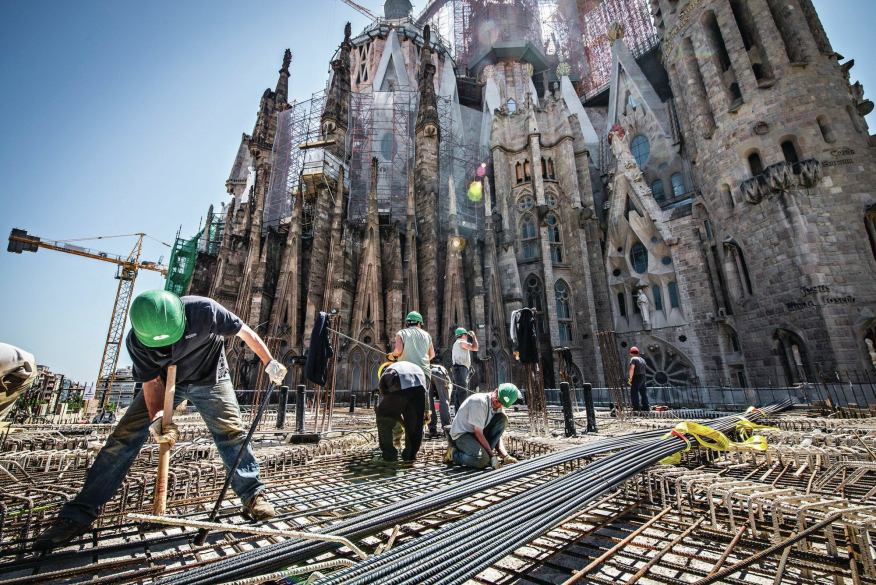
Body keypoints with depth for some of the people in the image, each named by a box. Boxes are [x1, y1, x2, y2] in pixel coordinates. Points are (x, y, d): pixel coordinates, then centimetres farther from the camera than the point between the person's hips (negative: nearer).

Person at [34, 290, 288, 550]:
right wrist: (157, 416, -34)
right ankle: (77, 515, 11)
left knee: (232, 432, -12)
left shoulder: (203, 310, -34)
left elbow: (245, 332, -23)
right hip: (164, 381, 3)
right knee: (124, 436, -5)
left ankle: (253, 495, 1)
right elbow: (151, 382, -16)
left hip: (209, 378, -2)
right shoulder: (136, 340, -23)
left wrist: (269, 362, -17)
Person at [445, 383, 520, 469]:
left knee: (502, 418, -11)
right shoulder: (479, 401, -26)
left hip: (478, 434, 8)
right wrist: (492, 455, -21)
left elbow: (497, 434, 0)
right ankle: (453, 454, -5)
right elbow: (478, 432, -24)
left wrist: (505, 455, -13)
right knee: (482, 460, -32)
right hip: (461, 434, -7)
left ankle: (485, 452, -7)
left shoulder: (499, 407, -1)